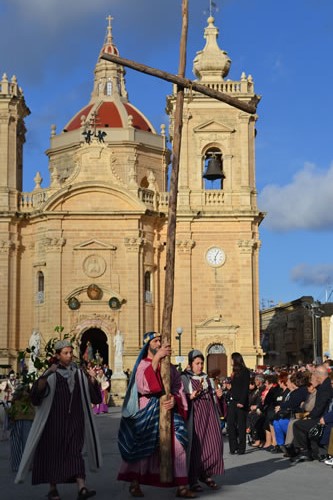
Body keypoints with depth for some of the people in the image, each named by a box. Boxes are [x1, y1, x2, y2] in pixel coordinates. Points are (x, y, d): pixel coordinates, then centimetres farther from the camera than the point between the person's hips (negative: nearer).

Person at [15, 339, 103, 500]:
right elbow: (36, 392, -18)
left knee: (75, 451, -6)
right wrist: (46, 375, -33)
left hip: (74, 420, 2)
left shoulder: (79, 373, 7)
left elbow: (93, 395, 4)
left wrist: (92, 380, -15)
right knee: (53, 451, 3)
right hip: (55, 420, -2)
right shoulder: (51, 374, -4)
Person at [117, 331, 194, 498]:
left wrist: (174, 399, -14)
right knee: (143, 447, 2)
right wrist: (156, 358, -24)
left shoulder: (169, 366, 13)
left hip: (167, 410, 3)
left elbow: (178, 388, 10)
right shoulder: (142, 365, 1)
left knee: (177, 445, -9)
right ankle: (134, 483, 20)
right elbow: (142, 386, -20)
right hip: (147, 412, -3)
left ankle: (181, 486, -5)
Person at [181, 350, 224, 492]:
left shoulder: (206, 378, 17)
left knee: (213, 443, 2)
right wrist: (190, 396, -24)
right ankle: (193, 479, 1)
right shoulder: (184, 378, -2)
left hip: (209, 416, 6)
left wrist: (218, 395, 3)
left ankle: (206, 474, 15)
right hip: (195, 416, -6)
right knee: (195, 445, -7)